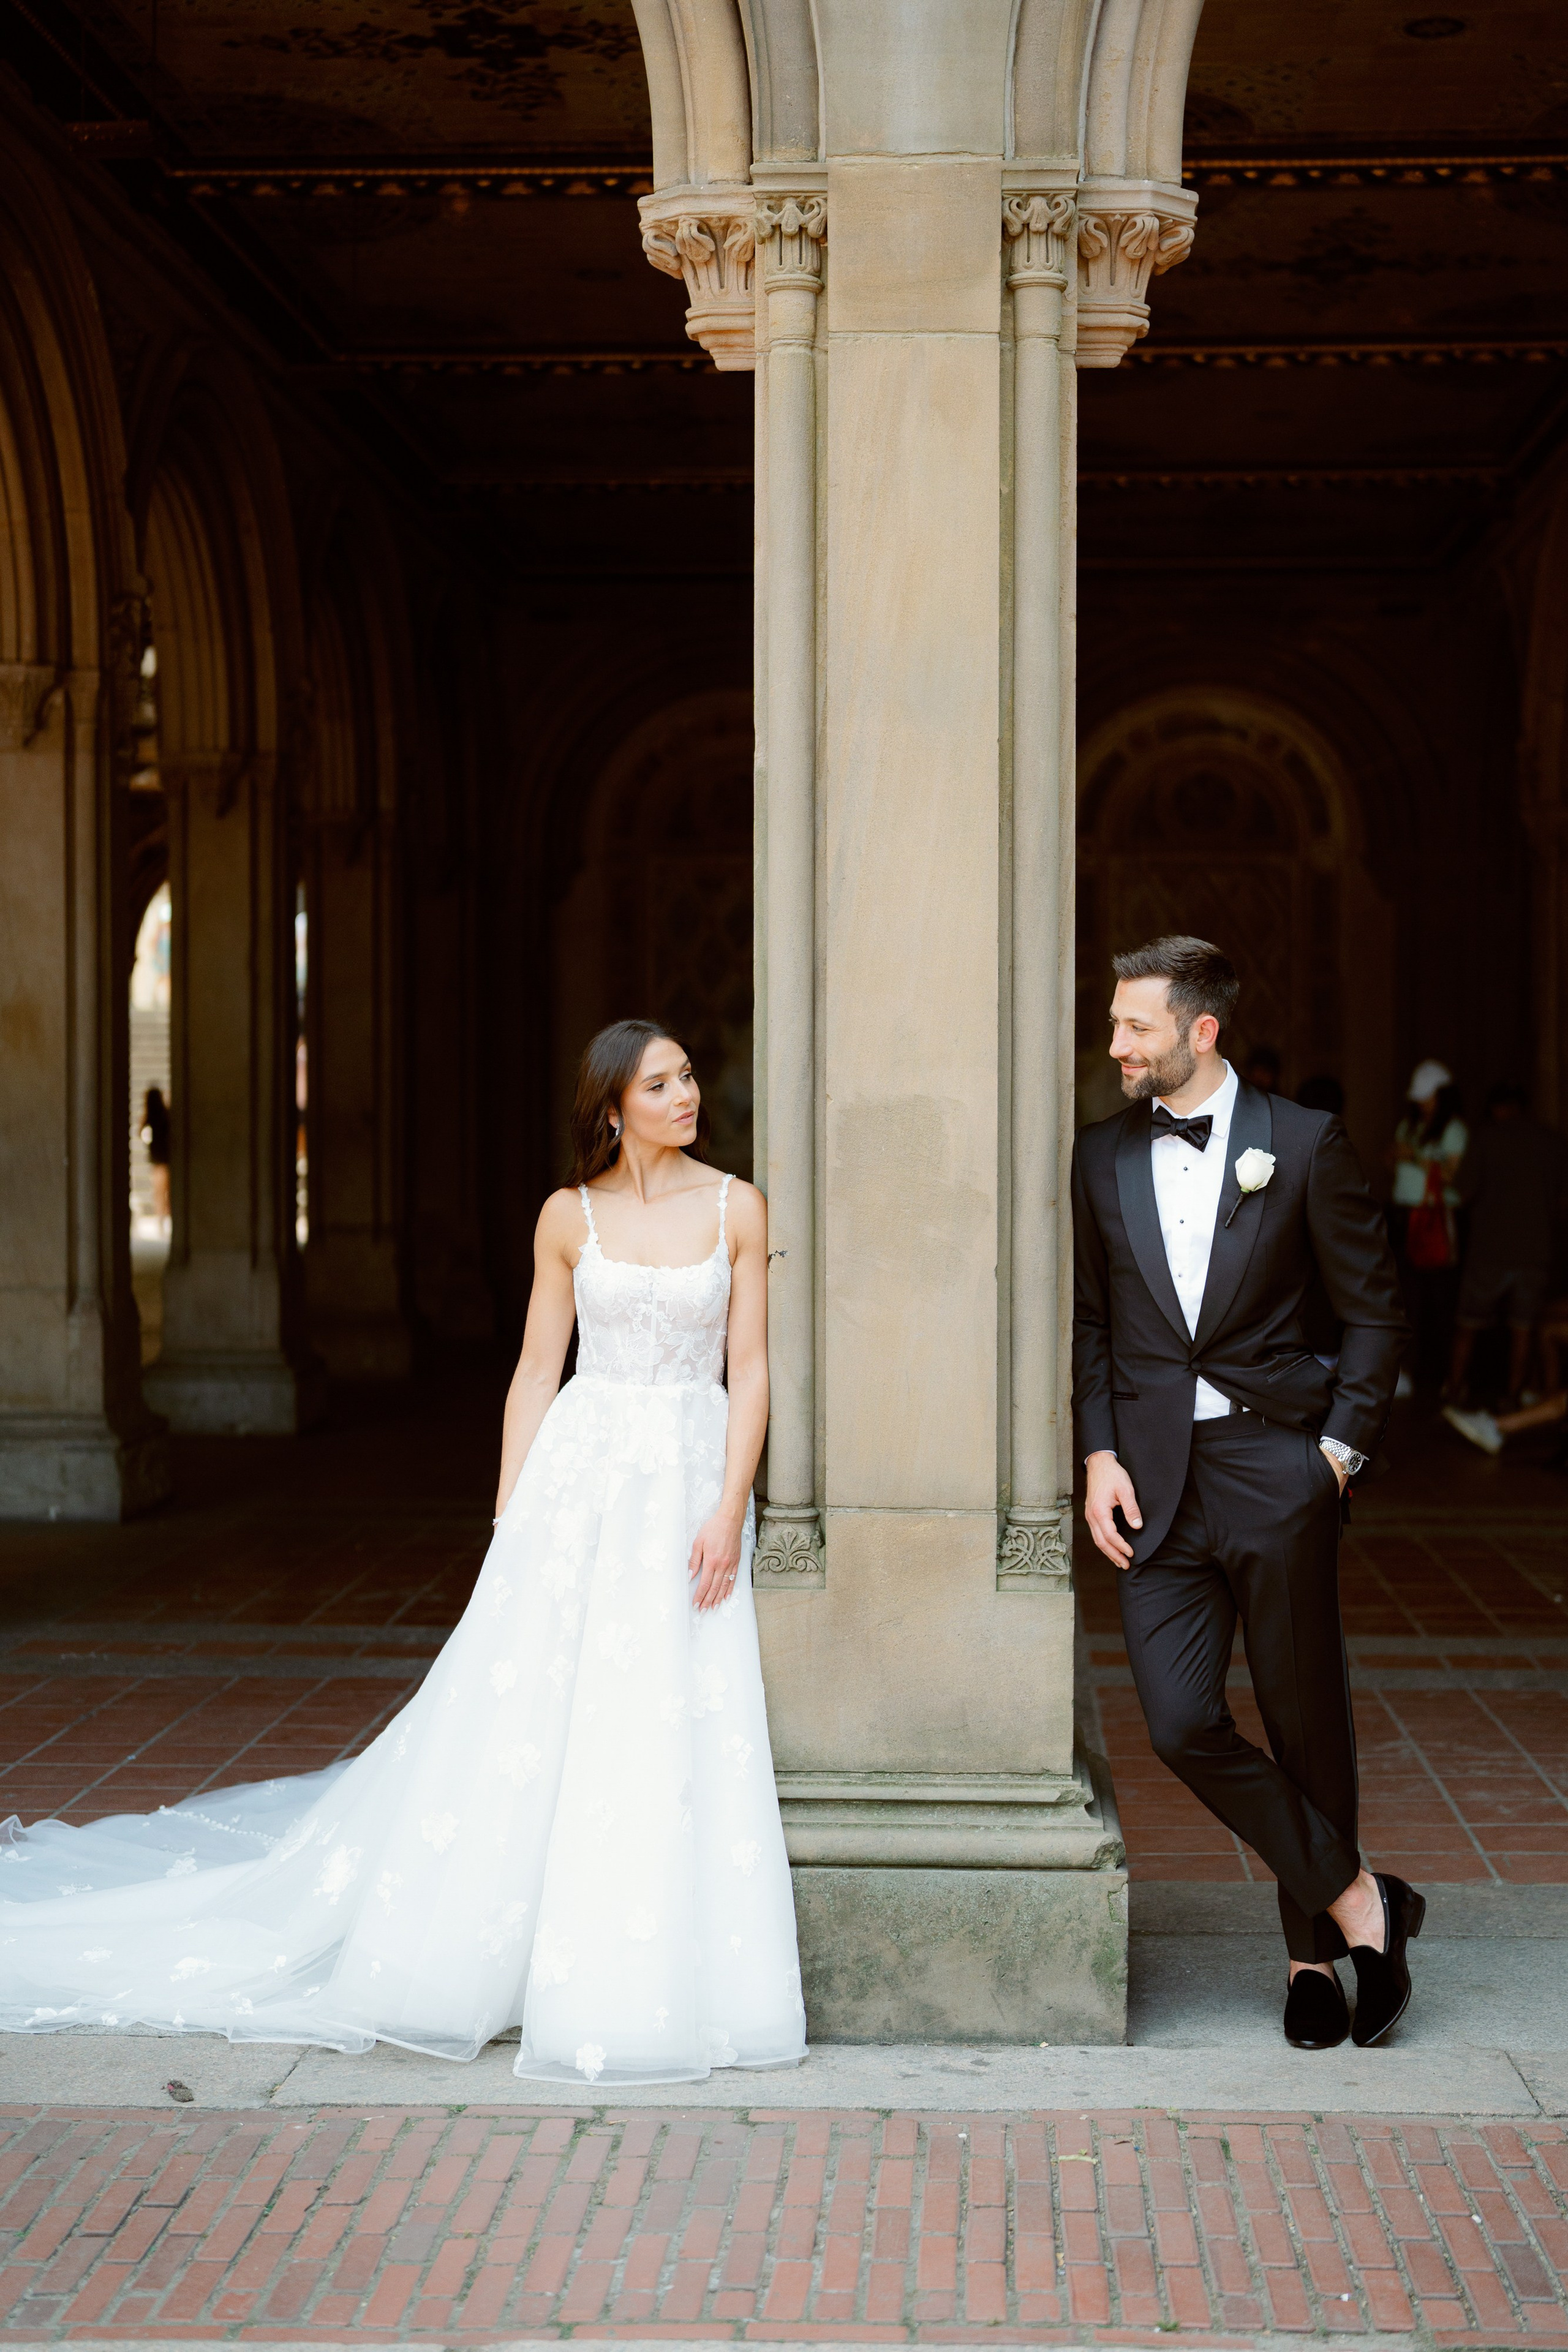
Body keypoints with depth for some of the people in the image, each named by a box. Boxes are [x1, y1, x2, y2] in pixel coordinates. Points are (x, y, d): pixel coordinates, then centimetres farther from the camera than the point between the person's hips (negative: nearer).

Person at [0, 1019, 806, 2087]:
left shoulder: (736, 1208, 3)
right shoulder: (570, 1216, 5)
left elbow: (750, 1370, 1)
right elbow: (537, 1371, 7)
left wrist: (729, 1509, -9)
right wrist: (511, 1517, 2)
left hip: (690, 1480, 0)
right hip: (581, 1475, 0)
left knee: (673, 1744, -2)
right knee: (522, 1714, -2)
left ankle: (644, 1990, 8)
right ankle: (453, 1960, 9)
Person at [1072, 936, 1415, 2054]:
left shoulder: (1304, 1143, -1)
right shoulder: (1103, 1157, 8)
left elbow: (1376, 1307, 3)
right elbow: (1090, 1320, 12)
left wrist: (1343, 1446, -5)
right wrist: (1100, 1455, 1)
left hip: (1273, 1468, -3)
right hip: (1155, 1485, 3)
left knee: (1307, 1720, 6)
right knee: (1184, 1724, -8)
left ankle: (1316, 1952, 23)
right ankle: (1357, 1901, 6)